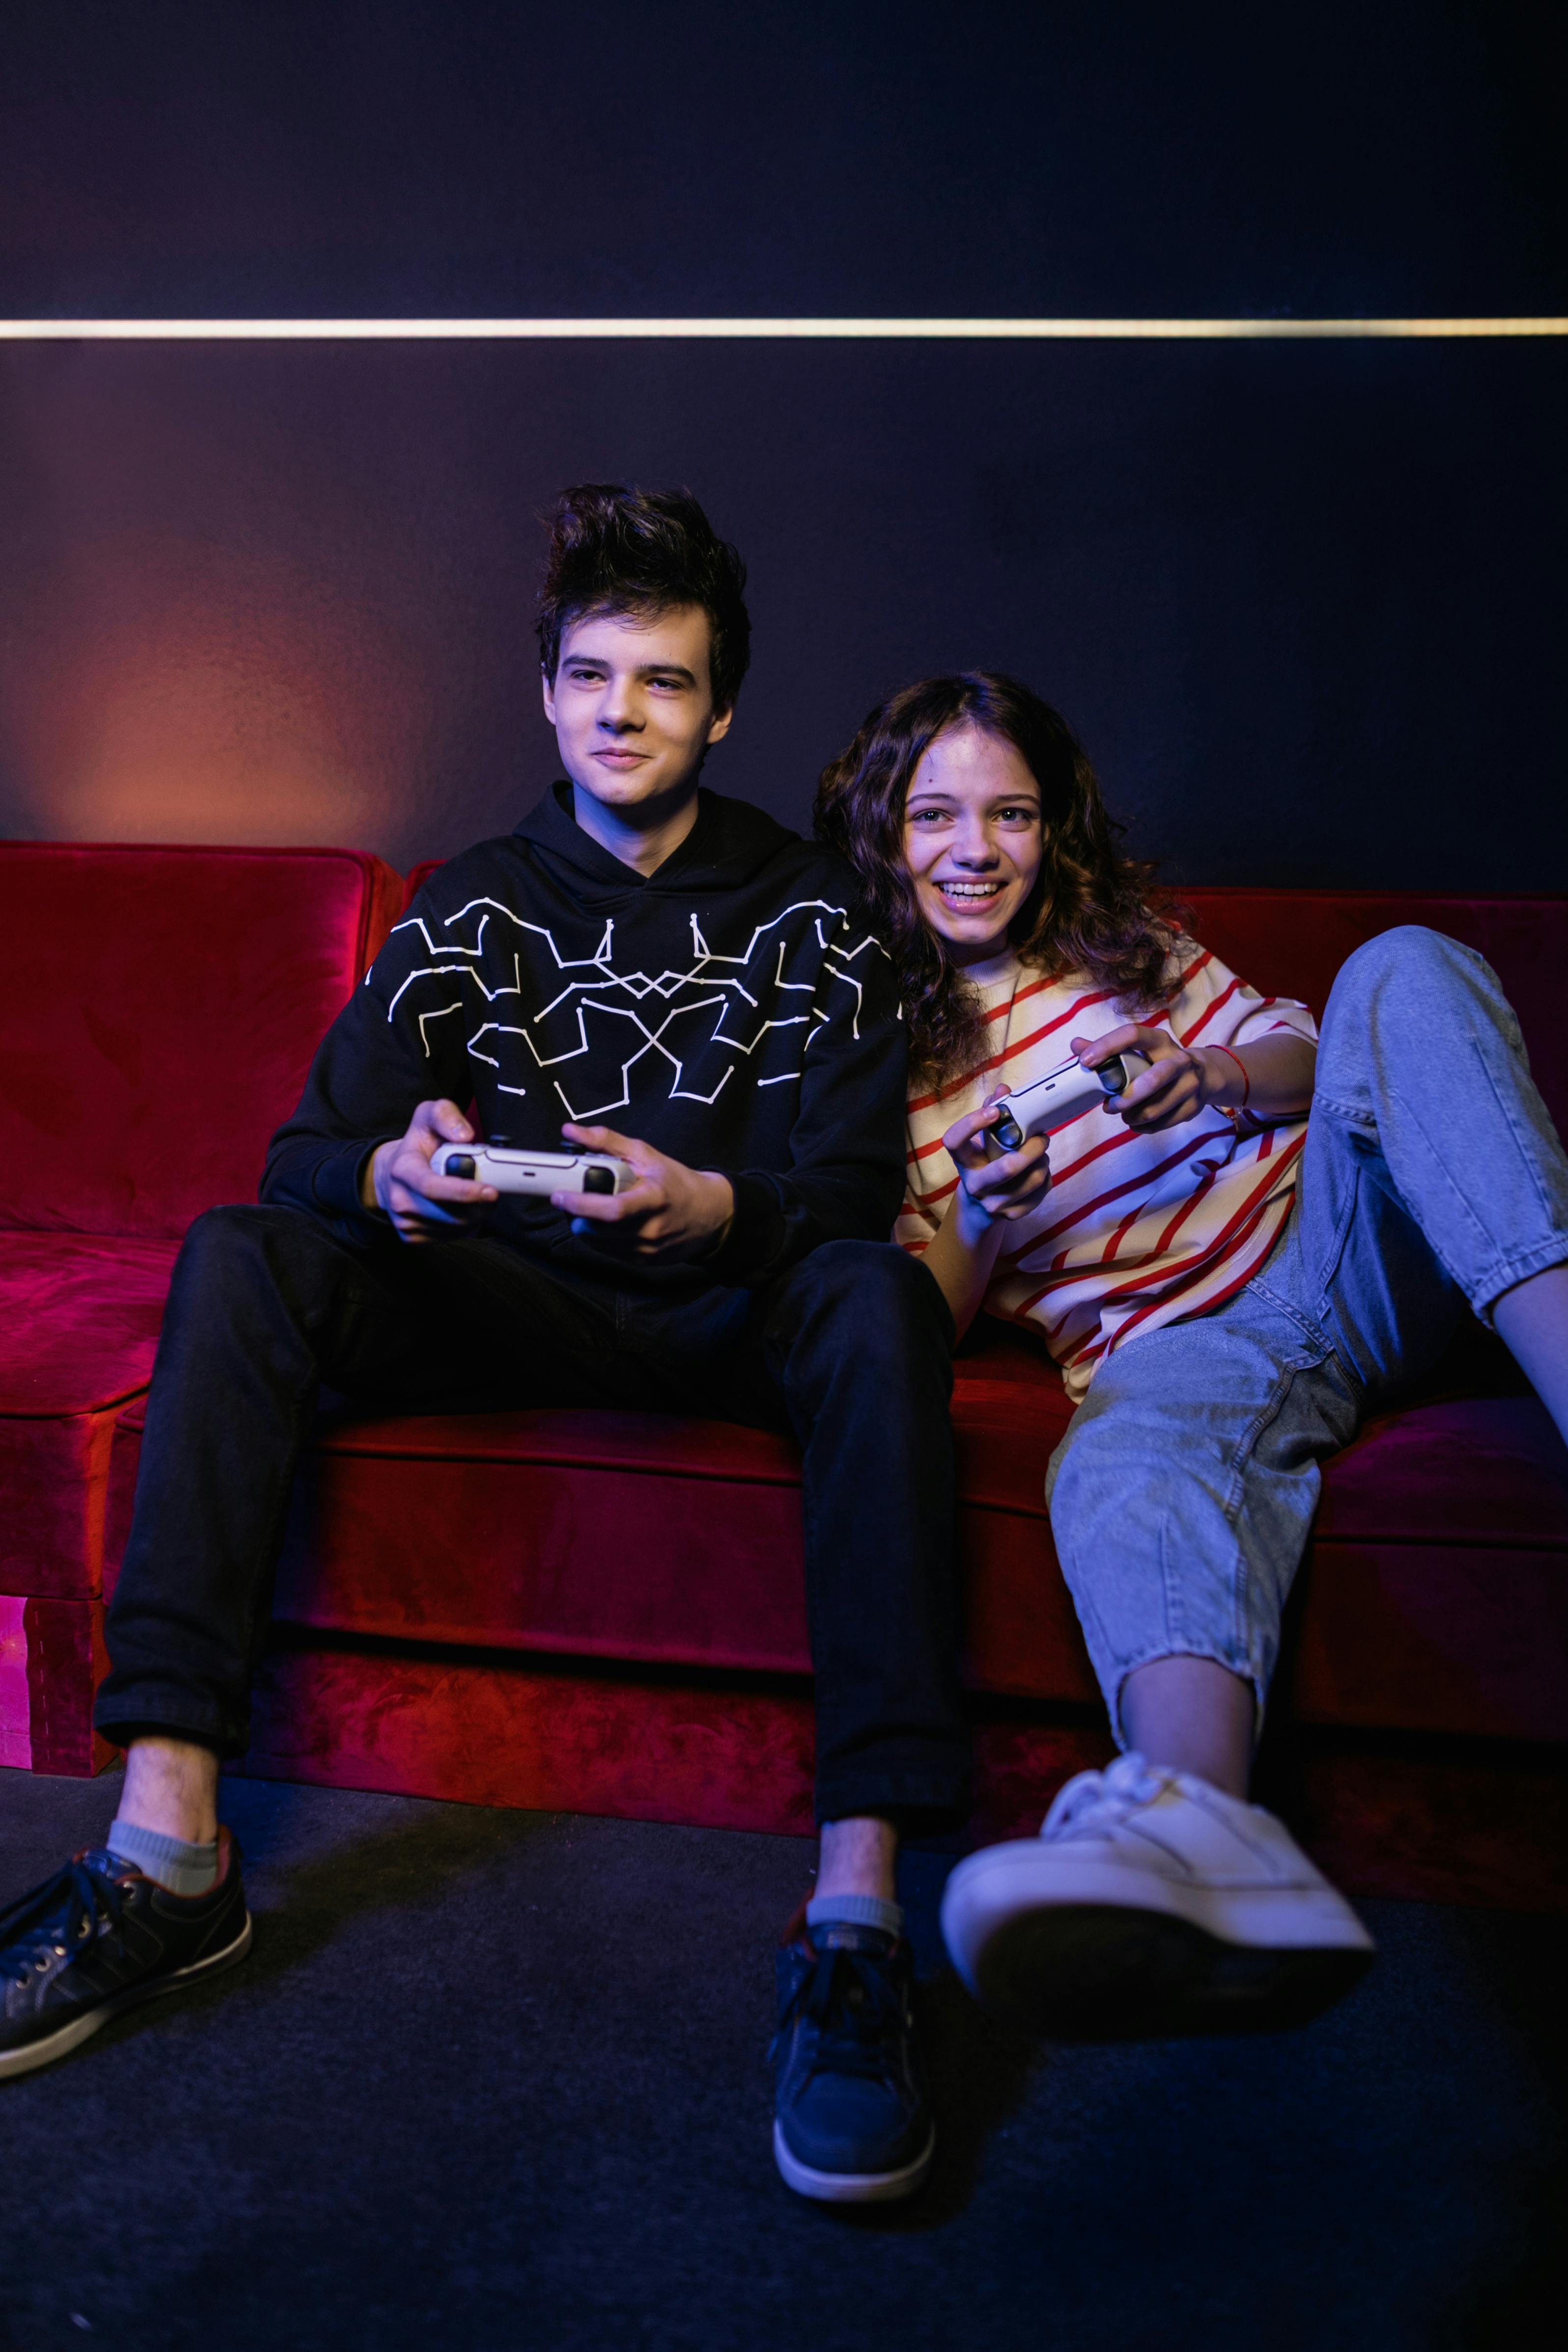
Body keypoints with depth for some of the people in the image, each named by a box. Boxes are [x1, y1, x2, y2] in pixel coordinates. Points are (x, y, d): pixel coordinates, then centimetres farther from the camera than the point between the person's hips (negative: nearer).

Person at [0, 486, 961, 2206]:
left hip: (730, 1308, -2)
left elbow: (852, 1188, -9)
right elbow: (304, 1149, -2)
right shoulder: (473, 907, 7)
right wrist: (391, 1175, -28)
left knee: (878, 1293, -36)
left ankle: (858, 1912, -45)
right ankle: (166, 1840, -31)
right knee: (235, 1256, -21)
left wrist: (713, 1206, -32)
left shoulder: (810, 917, 2)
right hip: (513, 1301, 2)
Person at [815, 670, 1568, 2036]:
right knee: (1126, 1462, -40)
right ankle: (1197, 1829, -72)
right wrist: (975, 1218, -16)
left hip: (1336, 1244, 3)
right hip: (1175, 1343, -2)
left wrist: (1218, 1075, -5)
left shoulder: (1123, 939, 17)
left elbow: (1303, 1050, 19)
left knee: (1402, 974, -25)